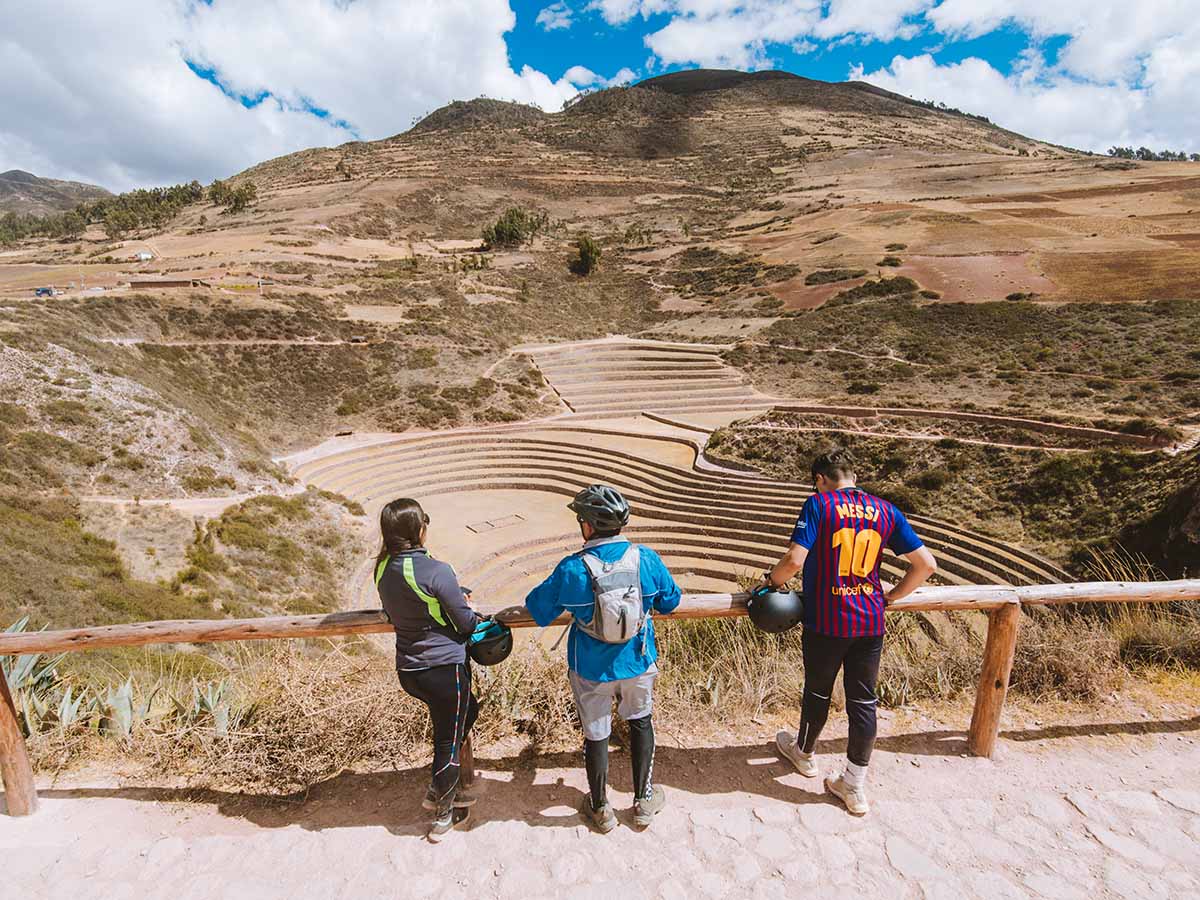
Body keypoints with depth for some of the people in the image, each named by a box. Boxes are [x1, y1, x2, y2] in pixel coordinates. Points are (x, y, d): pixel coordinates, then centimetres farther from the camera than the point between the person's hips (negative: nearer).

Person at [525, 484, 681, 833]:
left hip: (591, 669, -1)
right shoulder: (646, 559, -16)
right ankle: (644, 800, 40)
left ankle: (600, 809, 40)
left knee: (595, 734, 19)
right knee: (641, 722, 26)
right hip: (637, 663, 2)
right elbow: (670, 600, 1)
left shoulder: (572, 569, -23)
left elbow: (539, 610, -8)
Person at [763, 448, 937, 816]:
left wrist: (772, 580, -2)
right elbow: (926, 564, 3)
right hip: (870, 623, 4)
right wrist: (892, 595, 14)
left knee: (818, 692, 18)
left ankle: (803, 753, 42)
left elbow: (795, 560, -21)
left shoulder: (818, 505, -12)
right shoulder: (885, 511, 2)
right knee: (863, 701, 13)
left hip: (826, 622, -3)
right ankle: (854, 786, 27)